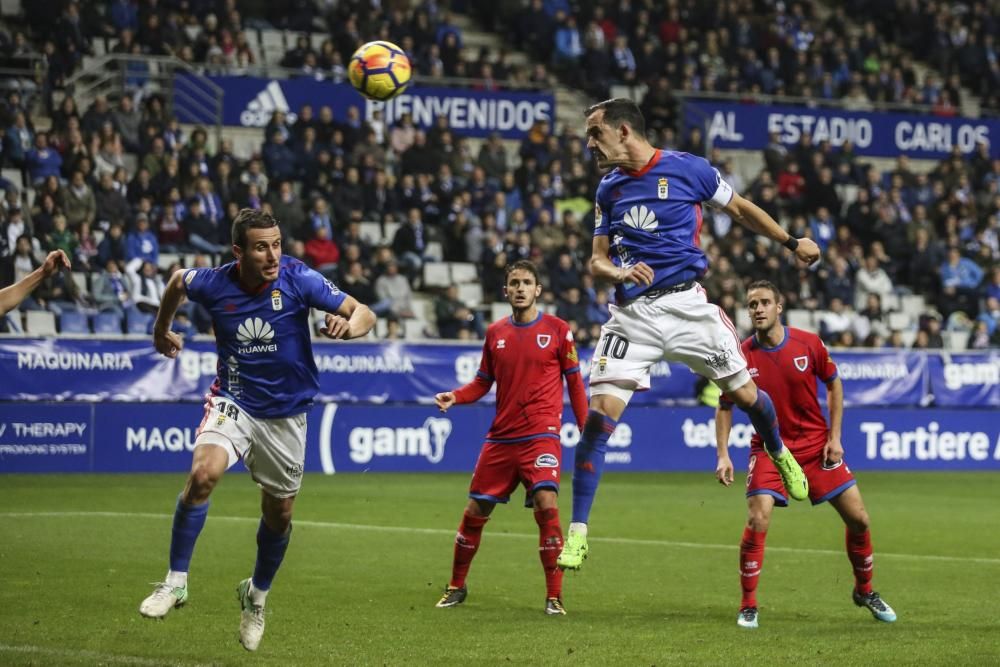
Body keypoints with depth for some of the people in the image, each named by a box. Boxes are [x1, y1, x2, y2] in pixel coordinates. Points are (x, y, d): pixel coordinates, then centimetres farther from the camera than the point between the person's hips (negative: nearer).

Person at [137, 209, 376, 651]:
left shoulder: (299, 280, -18)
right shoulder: (213, 284, -14)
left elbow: (363, 313, -16)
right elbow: (177, 281, 11)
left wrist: (349, 325, -39)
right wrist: (162, 329, 23)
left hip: (286, 413, 1)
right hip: (233, 403, -1)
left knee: (278, 514, 10)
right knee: (203, 473, -28)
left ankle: (257, 595, 38)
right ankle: (176, 581, -16)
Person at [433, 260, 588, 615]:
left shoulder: (557, 330, -1)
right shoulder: (495, 332, 8)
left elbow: (574, 383, 4)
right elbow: (484, 381, 16)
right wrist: (456, 397, -3)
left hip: (541, 435, -4)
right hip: (500, 437, 4)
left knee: (546, 504, -21)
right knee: (475, 511, 7)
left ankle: (554, 596, -13)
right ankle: (456, 587, 26)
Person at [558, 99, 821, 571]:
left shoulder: (687, 169, -3)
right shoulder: (609, 189, 8)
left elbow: (739, 209, 11)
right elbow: (597, 260, 9)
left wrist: (792, 242, 8)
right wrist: (618, 272, -14)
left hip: (687, 305, -2)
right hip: (633, 314, 2)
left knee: (745, 394, 4)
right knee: (599, 416, -11)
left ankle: (780, 453, 41)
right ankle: (577, 534, -6)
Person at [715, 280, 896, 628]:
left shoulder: (809, 344, -9)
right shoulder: (742, 356, -11)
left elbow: (834, 384, 5)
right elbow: (725, 407, 0)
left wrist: (834, 437, -1)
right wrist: (723, 455, -10)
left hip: (817, 444, 2)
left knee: (858, 518, 2)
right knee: (757, 522, -20)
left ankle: (864, 590, 26)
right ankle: (748, 606, -5)